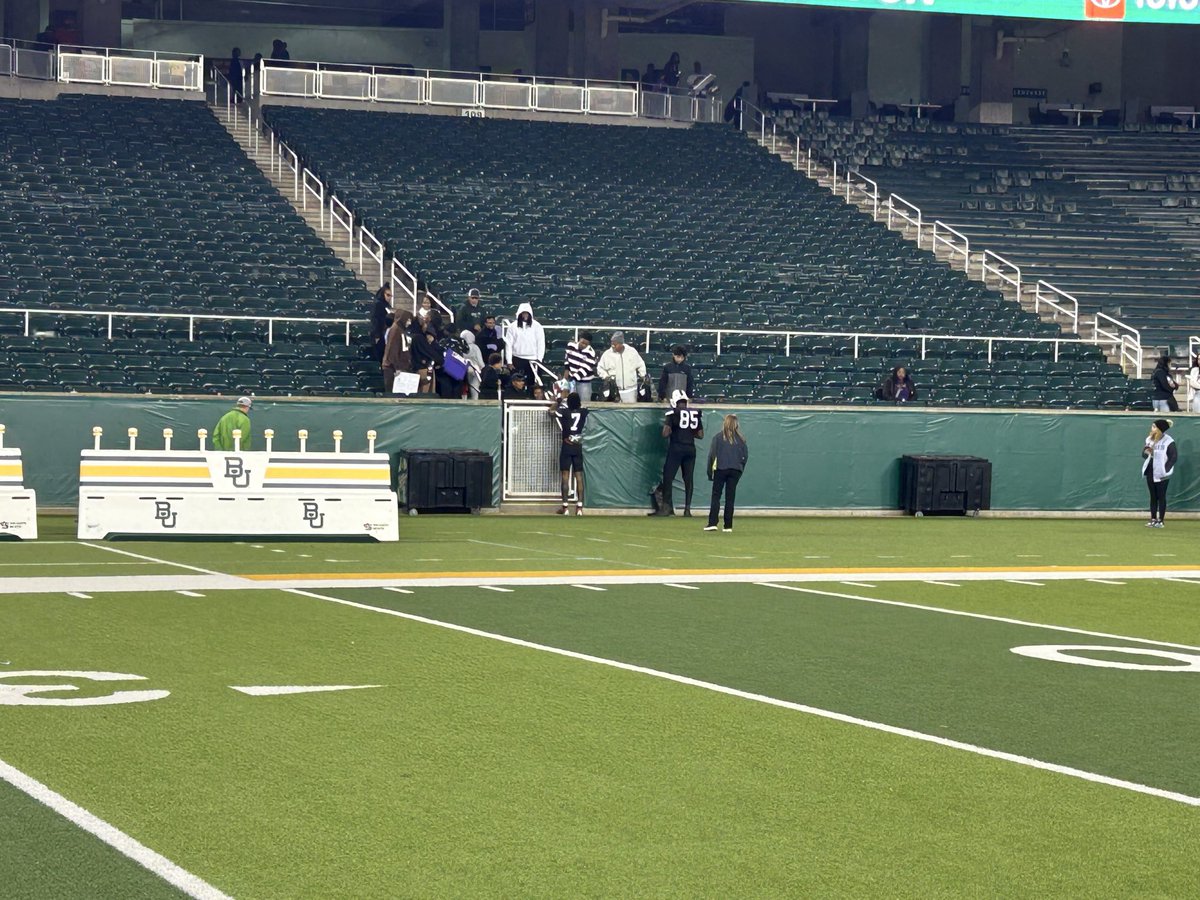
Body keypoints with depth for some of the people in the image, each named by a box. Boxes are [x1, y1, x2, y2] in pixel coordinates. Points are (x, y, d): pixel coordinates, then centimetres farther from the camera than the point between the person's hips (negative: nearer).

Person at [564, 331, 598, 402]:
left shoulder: (590, 352, -21)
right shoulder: (571, 345, -5)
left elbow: (586, 368, -25)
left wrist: (575, 376, -32)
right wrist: (567, 369, 7)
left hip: (584, 381, -5)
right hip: (572, 379, 5)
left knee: (584, 402, -5)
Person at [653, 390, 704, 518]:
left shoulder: (673, 413, -8)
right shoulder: (696, 414, 6)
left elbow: (665, 433, -13)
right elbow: (700, 435, 10)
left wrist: (673, 430, 7)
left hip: (676, 448, -4)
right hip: (691, 448, 4)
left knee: (668, 477, 1)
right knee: (688, 479, 8)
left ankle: (667, 507, -4)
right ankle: (687, 508, 7)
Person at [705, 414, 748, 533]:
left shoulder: (718, 437, -3)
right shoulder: (741, 439, 5)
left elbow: (712, 455, -4)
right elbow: (746, 455, 6)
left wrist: (709, 471, 2)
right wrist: (741, 469, 15)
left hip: (721, 469, -2)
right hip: (735, 471, 3)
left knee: (716, 496, 1)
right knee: (730, 497, 6)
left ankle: (712, 523, -9)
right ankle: (728, 526, 5)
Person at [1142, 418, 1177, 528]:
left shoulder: (1168, 442, -13)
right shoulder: (1150, 440, 8)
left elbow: (1174, 458, -12)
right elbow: (1144, 454, 14)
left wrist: (1165, 469, -14)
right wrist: (1146, 452, -9)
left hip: (1161, 474, -6)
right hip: (1150, 472, 6)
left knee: (1161, 497, 0)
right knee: (1153, 496, 10)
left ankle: (1160, 521, 4)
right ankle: (1153, 519, 16)